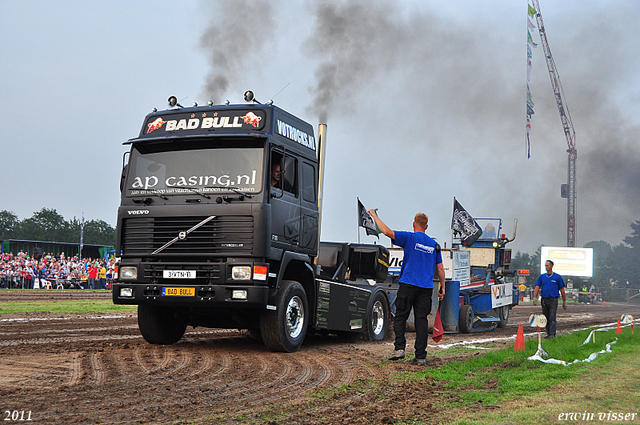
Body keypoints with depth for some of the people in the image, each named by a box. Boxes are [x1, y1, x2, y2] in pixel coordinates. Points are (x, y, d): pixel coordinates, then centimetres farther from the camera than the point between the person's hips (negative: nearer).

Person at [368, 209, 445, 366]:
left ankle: (399, 348, -6)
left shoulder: (410, 238, -2)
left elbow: (387, 231, -9)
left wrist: (374, 215, 3)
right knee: (421, 319, 4)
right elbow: (440, 268, 13)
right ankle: (420, 356, 2)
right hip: (426, 288, 4)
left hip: (408, 285, -4)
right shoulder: (434, 244, 13)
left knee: (400, 316, 5)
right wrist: (442, 288, 20)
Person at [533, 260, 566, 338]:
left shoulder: (557, 277, 3)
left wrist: (564, 301, 6)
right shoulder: (542, 277, 12)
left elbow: (562, 290, 6)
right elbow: (537, 287, 4)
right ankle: (548, 333, 15)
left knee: (552, 318, -9)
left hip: (553, 300, -4)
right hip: (544, 300, 4)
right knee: (546, 319, 8)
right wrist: (535, 297, -11)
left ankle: (552, 334, -8)